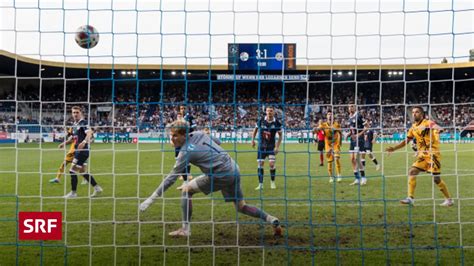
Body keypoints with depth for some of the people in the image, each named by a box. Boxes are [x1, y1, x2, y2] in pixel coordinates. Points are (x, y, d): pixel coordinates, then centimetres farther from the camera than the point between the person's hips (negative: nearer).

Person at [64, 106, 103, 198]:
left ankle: (73, 192, 2)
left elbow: (89, 133, -29)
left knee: (72, 171, -7)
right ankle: (97, 188, 19)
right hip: (78, 150, 9)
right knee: (83, 172, 12)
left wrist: (84, 142, -44)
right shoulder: (75, 124, 15)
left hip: (82, 150, -9)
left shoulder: (83, 123, -12)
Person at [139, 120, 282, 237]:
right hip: (234, 169, 8)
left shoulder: (186, 152, -14)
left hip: (221, 175, -8)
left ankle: (185, 229, 4)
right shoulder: (198, 134, 5)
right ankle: (271, 220, 9)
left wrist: (152, 198, -11)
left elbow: (172, 177, -14)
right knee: (241, 207, 19)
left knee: (186, 189, 2)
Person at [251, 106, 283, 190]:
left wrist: (277, 146, -6)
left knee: (271, 163, -12)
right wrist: (253, 140, 3)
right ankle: (260, 184, 8)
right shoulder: (261, 121, -6)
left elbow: (280, 135, 2)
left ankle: (272, 182, 10)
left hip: (271, 146, -1)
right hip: (261, 146, 1)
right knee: (260, 164, -1)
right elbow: (255, 130, 12)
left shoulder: (277, 123, -8)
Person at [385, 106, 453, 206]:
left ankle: (449, 200, 14)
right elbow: (406, 141, 19)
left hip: (433, 154, -7)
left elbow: (438, 128, -29)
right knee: (412, 172, -6)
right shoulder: (413, 127, 11)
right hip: (422, 155, 7)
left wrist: (435, 129, -52)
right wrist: (394, 148, 13)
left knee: (436, 179, -4)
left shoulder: (428, 123, -10)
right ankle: (410, 198, -3)